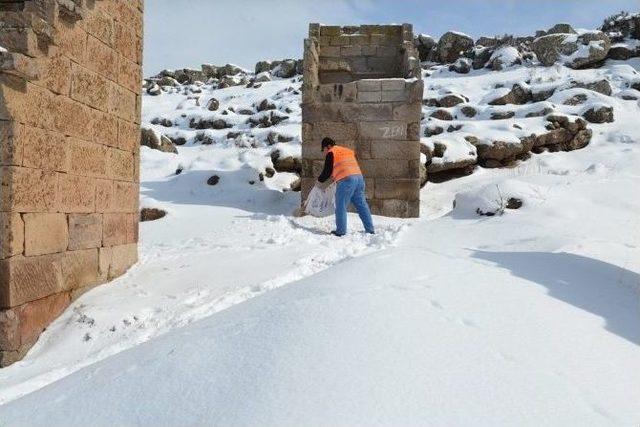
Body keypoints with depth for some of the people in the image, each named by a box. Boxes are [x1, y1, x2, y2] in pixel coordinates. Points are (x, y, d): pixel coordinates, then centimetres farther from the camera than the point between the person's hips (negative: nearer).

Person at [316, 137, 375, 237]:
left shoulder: (331, 153, 4)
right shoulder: (348, 151, 27)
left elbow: (327, 171, 2)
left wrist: (320, 180, 19)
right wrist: (336, 177, 34)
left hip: (346, 180, -8)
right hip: (359, 177, 8)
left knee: (341, 207, 1)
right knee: (362, 205, 12)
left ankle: (340, 231, 2)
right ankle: (370, 230, 14)